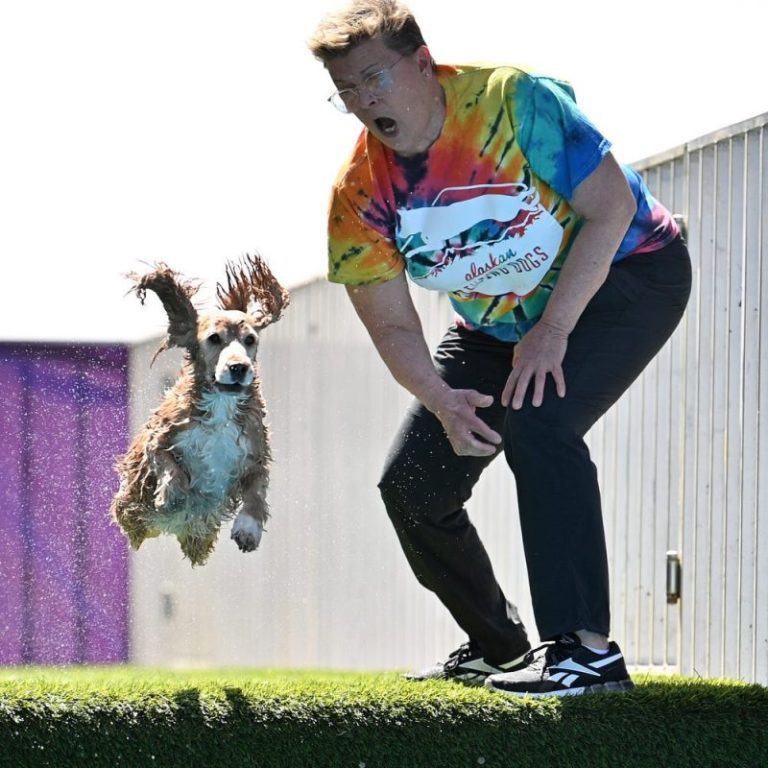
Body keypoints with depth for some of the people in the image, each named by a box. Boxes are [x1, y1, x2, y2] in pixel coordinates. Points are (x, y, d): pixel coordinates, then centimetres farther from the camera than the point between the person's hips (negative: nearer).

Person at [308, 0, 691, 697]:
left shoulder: (513, 100, -28)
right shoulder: (360, 196, -14)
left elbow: (612, 206, -25)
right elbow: (393, 327, -12)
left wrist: (554, 328, -31)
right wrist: (440, 399, -32)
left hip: (626, 274, -7)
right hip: (498, 325, 7)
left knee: (536, 422, -33)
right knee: (412, 483, 2)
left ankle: (587, 650, -34)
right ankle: (497, 647, 26)